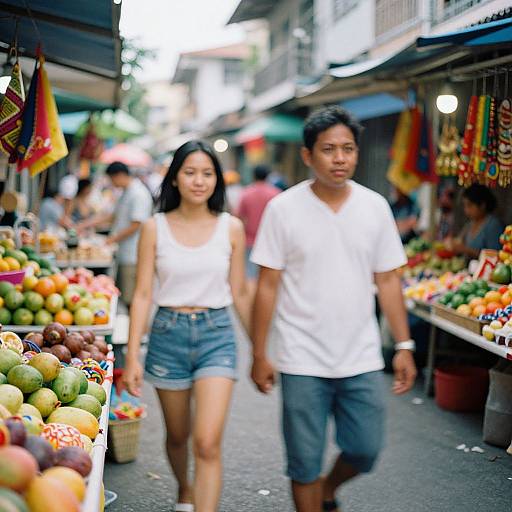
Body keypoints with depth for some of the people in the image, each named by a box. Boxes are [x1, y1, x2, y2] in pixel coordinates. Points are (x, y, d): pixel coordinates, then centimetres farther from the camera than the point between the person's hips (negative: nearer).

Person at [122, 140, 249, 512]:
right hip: (168, 333, 1)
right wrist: (132, 356, -6)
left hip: (216, 334, -1)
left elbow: (238, 293, 6)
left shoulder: (231, 227, -1)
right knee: (177, 435, 19)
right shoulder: (155, 228, -2)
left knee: (208, 443, -13)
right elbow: (143, 295, -2)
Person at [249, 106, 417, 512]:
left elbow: (387, 280, 7)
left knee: (365, 452, 9)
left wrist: (404, 346, 3)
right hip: (303, 362, -2)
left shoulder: (376, 207, 2)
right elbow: (268, 286, -4)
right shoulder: (284, 208, -6)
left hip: (362, 360, 3)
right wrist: (259, 356, -4)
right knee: (305, 462, 6)